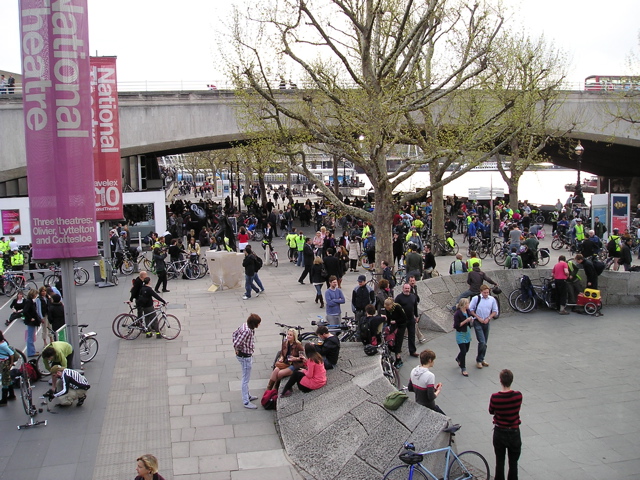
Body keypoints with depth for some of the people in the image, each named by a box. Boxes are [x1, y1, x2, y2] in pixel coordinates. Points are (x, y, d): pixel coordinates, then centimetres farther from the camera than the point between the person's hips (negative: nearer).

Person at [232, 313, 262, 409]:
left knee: (246, 378, 24)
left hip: (243, 355, 10)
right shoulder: (247, 331, -30)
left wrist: (237, 349, 10)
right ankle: (246, 402, 12)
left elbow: (235, 333, 12)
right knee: (246, 379, 2)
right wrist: (238, 350, -13)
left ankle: (247, 395, 40)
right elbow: (237, 343, -34)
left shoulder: (245, 325, -2)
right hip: (245, 356, -10)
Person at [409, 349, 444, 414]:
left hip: (417, 405, 7)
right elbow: (431, 397, -26)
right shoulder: (430, 375, -25)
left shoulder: (413, 371, -3)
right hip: (428, 408, -7)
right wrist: (438, 391, -5)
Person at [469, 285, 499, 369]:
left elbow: (495, 311, 9)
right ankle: (479, 360, 3)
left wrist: (488, 318, -6)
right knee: (482, 342, -12)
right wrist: (478, 318, -11)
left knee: (485, 343, 11)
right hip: (478, 322, -4)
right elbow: (471, 309, -2)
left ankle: (481, 359, 27)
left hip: (486, 322, 4)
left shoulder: (492, 299, 0)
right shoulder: (476, 298, -9)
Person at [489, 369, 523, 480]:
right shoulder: (518, 395, -17)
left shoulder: (495, 397, -20)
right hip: (514, 432, 1)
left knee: (499, 462, 15)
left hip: (499, 432, -1)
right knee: (513, 463, 15)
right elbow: (516, 408, 2)